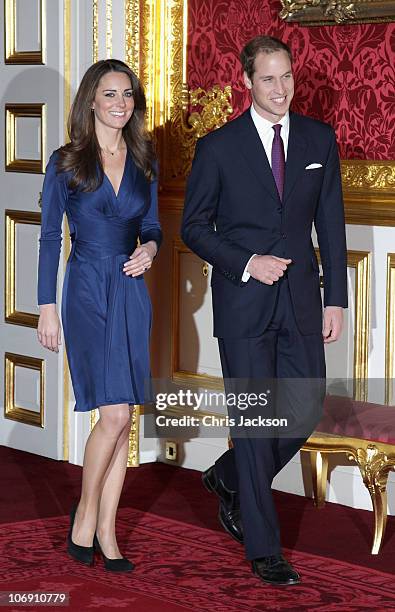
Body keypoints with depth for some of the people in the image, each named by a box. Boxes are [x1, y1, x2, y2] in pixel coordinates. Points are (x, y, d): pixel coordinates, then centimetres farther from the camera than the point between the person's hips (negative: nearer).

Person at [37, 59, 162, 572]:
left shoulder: (144, 161, 9)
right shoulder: (66, 163, -2)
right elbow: (50, 237, -1)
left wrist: (149, 248, -7)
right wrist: (47, 307, -5)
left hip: (132, 292, 4)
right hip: (87, 292, -4)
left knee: (122, 419, 4)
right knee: (115, 415, -13)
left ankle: (105, 531, 13)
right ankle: (85, 514, 8)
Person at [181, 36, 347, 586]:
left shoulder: (319, 140, 6)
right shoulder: (219, 147, -3)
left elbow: (331, 224, 8)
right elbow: (194, 227, 1)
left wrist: (335, 299, 3)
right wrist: (247, 263, -13)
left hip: (301, 298, 4)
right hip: (244, 302, -4)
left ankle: (229, 479, 34)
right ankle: (263, 550, 7)